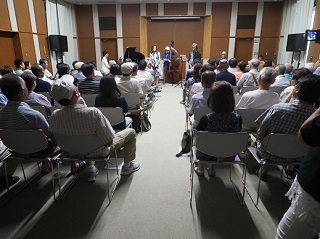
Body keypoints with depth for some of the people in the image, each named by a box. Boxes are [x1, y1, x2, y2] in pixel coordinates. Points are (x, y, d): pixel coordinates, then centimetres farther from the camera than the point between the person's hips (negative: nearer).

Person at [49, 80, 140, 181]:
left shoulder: (54, 117, -22)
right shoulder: (93, 113, -37)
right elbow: (108, 142, -30)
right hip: (98, 152, -4)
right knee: (131, 132, 15)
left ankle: (90, 168, 36)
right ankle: (127, 165, 32)